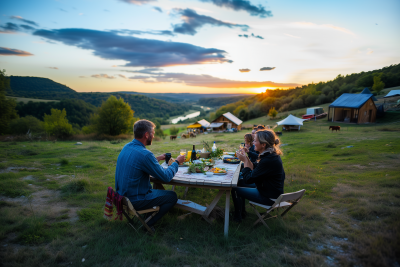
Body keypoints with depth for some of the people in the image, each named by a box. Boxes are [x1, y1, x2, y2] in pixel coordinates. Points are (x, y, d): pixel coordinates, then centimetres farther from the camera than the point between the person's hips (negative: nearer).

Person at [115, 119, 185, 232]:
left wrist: (156, 159, 17)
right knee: (172, 196, 5)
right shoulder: (144, 154, -28)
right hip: (135, 201, -9)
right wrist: (177, 162, -3)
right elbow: (166, 177, -18)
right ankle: (148, 224, 6)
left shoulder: (126, 147, -1)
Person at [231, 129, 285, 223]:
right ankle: (241, 211, 33)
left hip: (269, 197, -10)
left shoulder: (268, 161, -32)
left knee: (235, 190, -1)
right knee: (240, 182, 19)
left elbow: (249, 179, -24)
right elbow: (255, 168, 7)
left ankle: (237, 217, 22)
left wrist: (245, 161, -16)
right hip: (272, 191, 10)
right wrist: (246, 158, -4)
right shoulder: (272, 155, 0)